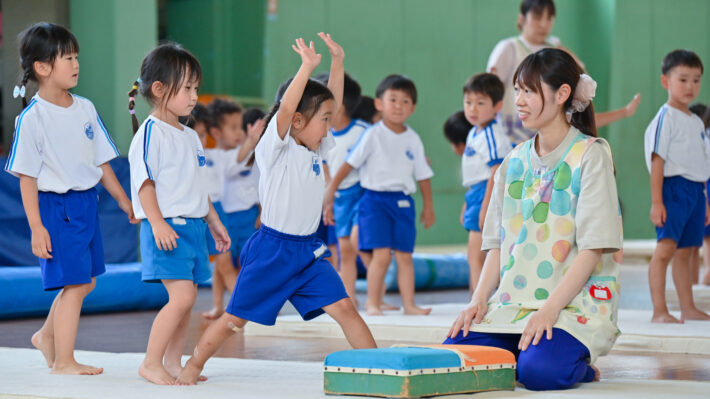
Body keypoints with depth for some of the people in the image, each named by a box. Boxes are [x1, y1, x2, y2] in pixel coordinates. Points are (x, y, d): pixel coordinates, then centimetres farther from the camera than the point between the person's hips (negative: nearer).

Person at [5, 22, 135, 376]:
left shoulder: (85, 108, 6)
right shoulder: (32, 118, -13)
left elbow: (101, 160, 16)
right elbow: (27, 177, -13)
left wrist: (123, 199, 18)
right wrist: (36, 227, -16)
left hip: (86, 202, 7)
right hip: (55, 206, -7)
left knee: (85, 282, 14)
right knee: (74, 284, -6)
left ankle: (47, 336, 34)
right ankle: (63, 361, 6)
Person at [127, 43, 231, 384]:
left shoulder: (190, 136, 18)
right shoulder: (151, 133, -9)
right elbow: (144, 181, -14)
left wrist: (214, 222, 24)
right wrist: (158, 224, -22)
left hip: (194, 225, 9)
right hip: (167, 227, -9)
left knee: (185, 298, 8)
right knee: (182, 296, -16)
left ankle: (173, 363, 14)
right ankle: (151, 363, -8)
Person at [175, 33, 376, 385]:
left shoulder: (315, 150, 9)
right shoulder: (276, 149, -11)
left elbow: (333, 103, 14)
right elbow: (284, 110, -28)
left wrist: (338, 62, 6)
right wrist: (307, 67, -32)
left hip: (308, 251, 6)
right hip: (271, 249, -6)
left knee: (344, 308, -6)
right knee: (235, 317, 3)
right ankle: (193, 365, 19)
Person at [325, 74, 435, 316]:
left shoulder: (413, 139, 8)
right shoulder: (373, 136, -4)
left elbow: (423, 175, 16)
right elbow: (349, 164, -4)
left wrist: (428, 206, 17)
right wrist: (330, 192, -9)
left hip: (403, 202, 4)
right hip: (375, 199, -4)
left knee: (404, 255, 4)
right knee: (381, 254, -11)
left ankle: (409, 304, 10)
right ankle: (372, 304, 2)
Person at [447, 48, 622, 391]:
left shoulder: (590, 155, -4)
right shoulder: (514, 162, 15)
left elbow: (592, 248, -11)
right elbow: (498, 243, 15)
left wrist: (550, 309, -20)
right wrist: (479, 299, -2)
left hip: (575, 303, -5)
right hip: (512, 302, 5)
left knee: (540, 370, -33)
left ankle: (580, 366, 1)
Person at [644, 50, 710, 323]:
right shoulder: (665, 118, -7)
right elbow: (658, 161, -12)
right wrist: (656, 201, -18)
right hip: (674, 187, -8)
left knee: (685, 251, 13)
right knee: (666, 247, -16)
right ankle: (659, 311, -19)